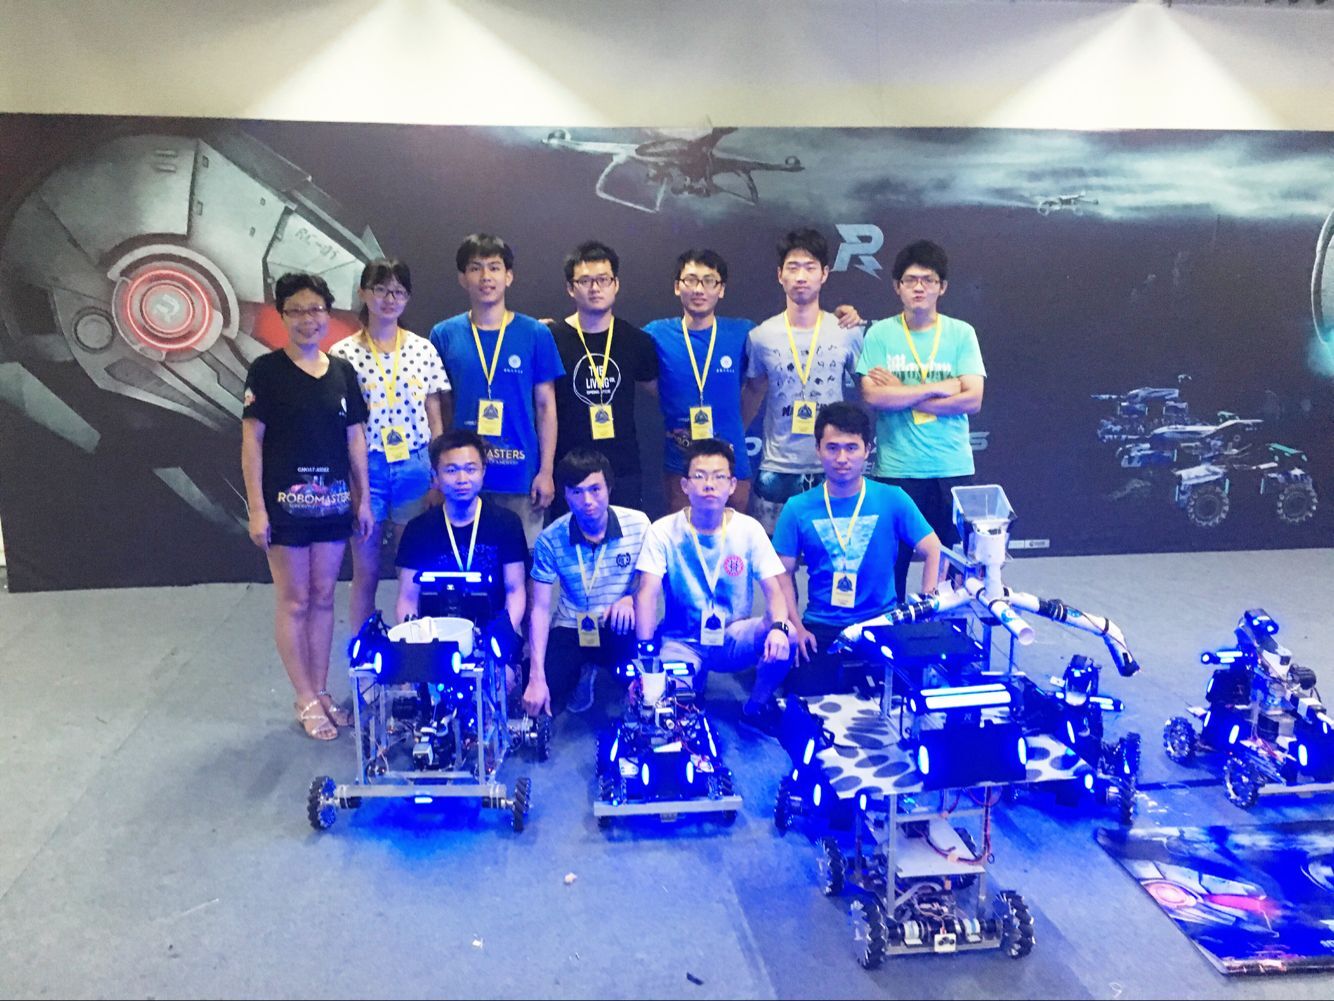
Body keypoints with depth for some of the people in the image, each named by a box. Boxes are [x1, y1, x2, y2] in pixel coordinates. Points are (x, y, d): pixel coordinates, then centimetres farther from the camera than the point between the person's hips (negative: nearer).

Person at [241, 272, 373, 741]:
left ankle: (322, 691, 22)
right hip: (286, 502, -4)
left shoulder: (342, 371, 8)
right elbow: (252, 441, -6)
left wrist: (363, 497, 7)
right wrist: (256, 508, -11)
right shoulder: (266, 370, -4)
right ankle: (306, 701, 14)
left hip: (333, 501, 4)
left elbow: (355, 438, 11)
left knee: (323, 598, 11)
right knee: (294, 602, 3)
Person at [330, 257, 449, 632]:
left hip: (415, 467, 2)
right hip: (366, 468, -1)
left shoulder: (423, 350, 4)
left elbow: (434, 419, 8)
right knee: (366, 573, 6)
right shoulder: (343, 355, -2)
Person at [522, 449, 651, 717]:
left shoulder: (638, 525, -11)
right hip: (571, 629, 1)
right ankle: (584, 670, 15)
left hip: (622, 629, -1)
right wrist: (536, 678, -19)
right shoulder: (550, 540, -10)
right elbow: (540, 608, -10)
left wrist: (631, 599, -26)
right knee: (538, 696, -19)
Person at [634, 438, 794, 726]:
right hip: (682, 642, -1)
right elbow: (647, 594, -17)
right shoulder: (663, 531, -10)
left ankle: (759, 703, 0)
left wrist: (779, 626, -34)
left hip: (734, 638, 2)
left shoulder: (749, 529, -6)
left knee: (784, 635, -28)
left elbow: (774, 590, -11)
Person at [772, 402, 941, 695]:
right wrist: (796, 627, -8)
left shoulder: (893, 499, -3)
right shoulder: (798, 508, -2)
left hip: (884, 622, 0)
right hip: (821, 627, 0)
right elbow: (784, 573, 2)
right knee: (807, 691, -17)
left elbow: (933, 552, 0)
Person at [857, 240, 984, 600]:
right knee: (891, 561, 3)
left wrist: (900, 393, -9)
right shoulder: (880, 334, 2)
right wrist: (938, 387, -9)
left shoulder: (961, 334, 4)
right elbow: (873, 395, -10)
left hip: (953, 469, 1)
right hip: (895, 470, -1)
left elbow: (972, 399, -5)